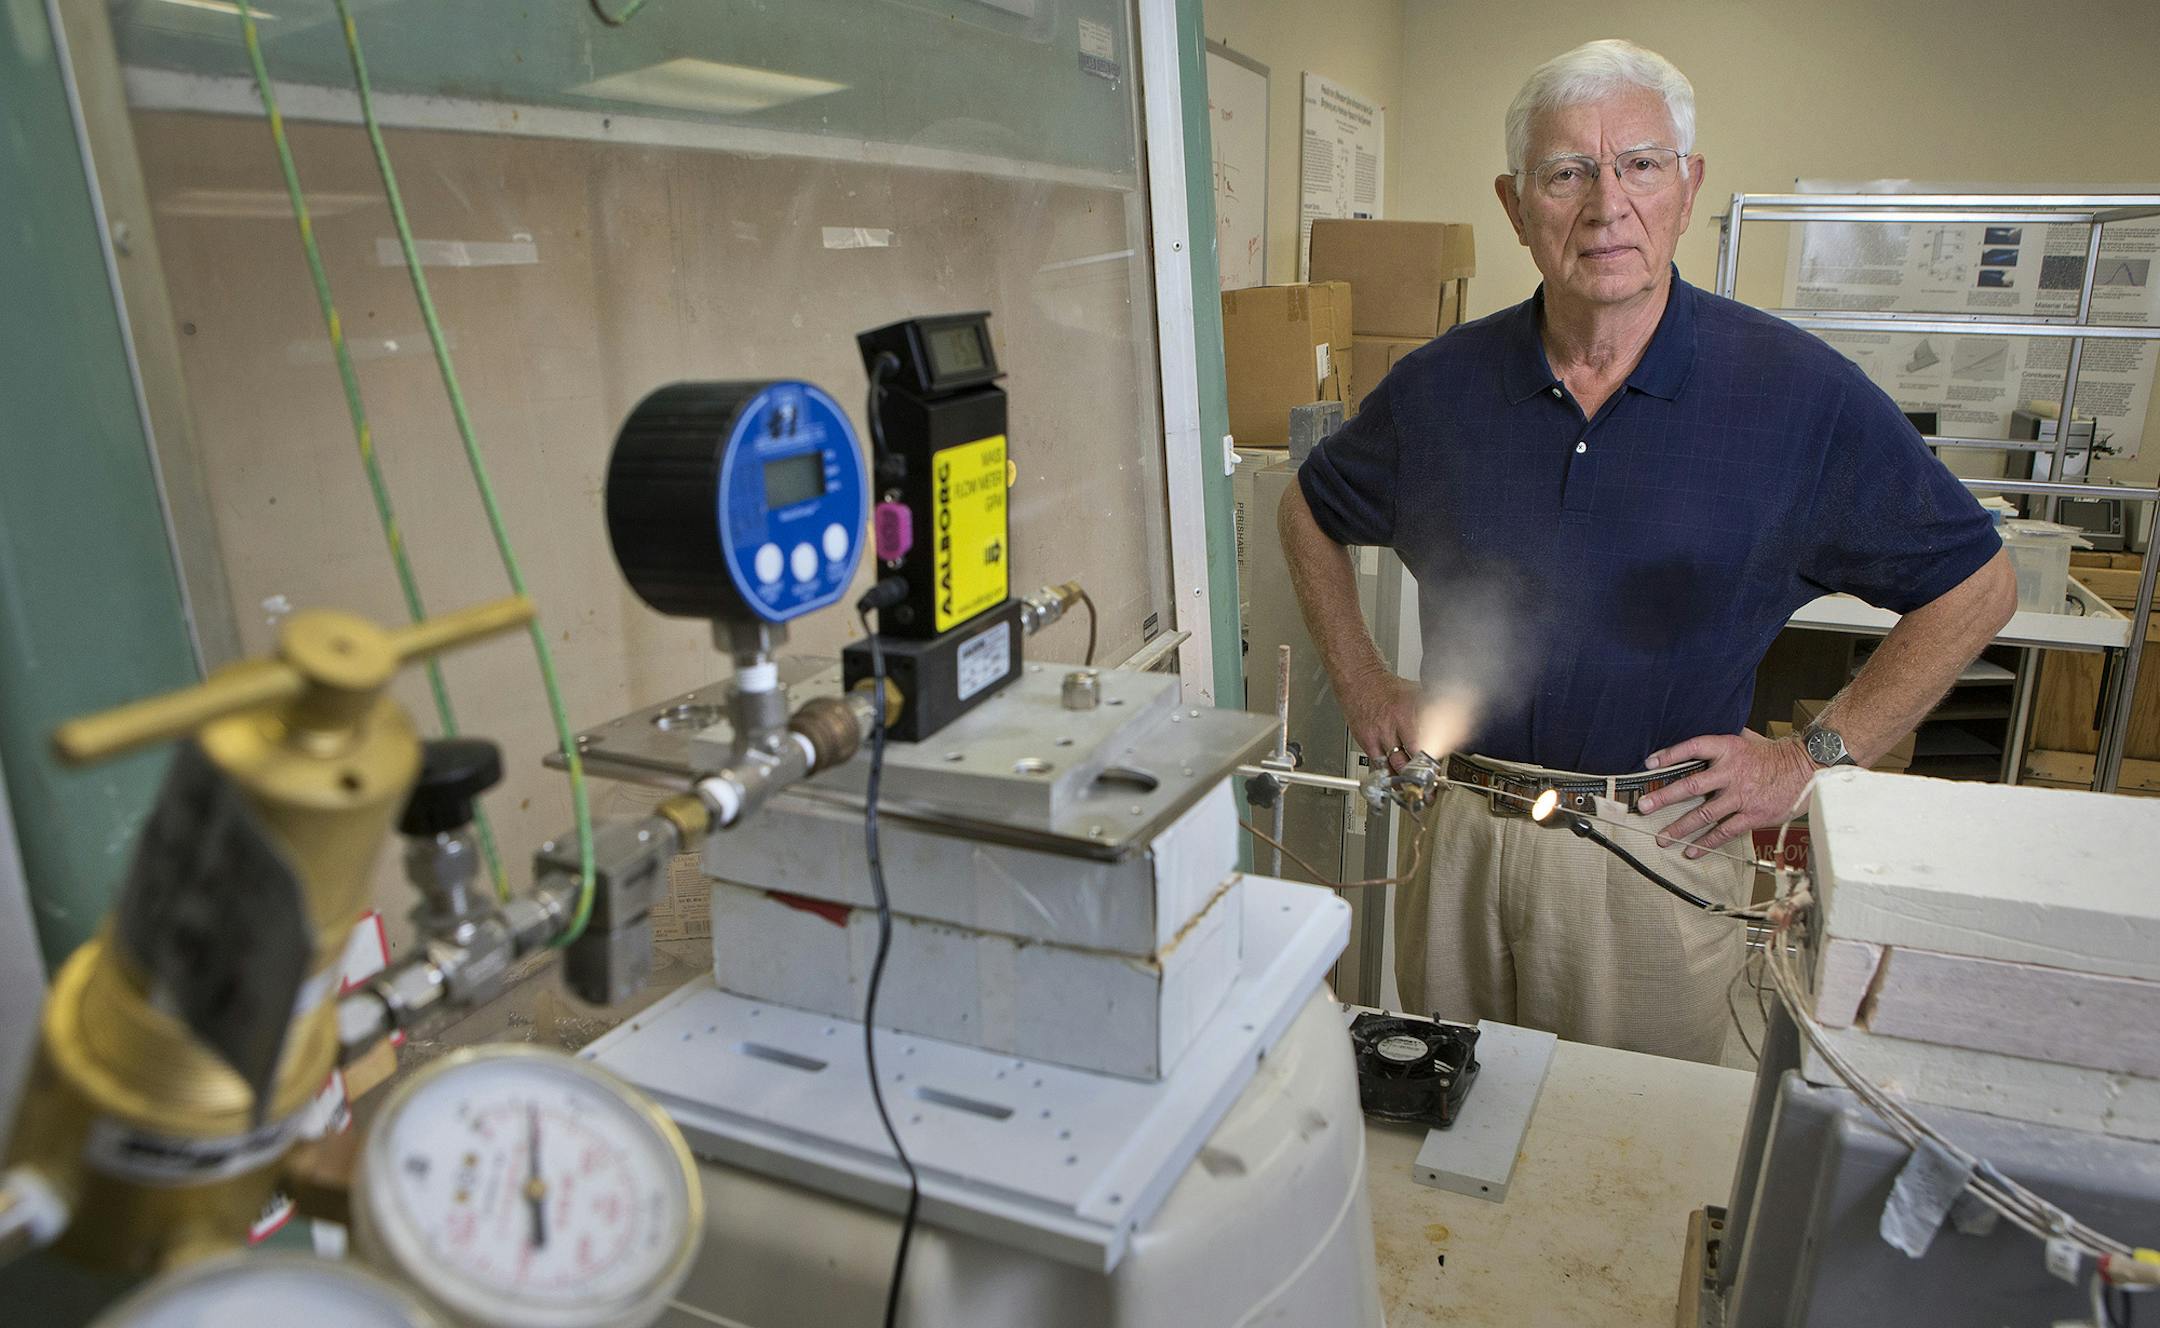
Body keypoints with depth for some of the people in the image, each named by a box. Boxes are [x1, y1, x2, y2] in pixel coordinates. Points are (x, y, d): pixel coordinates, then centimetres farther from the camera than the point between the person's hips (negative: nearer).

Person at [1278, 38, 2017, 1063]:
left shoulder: (1799, 392, -8)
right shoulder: (1440, 385, -2)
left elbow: (1975, 584, 2)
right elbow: (1310, 512, 15)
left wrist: (1814, 755, -4)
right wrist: (1362, 687, 7)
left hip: (1659, 849, -2)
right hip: (1455, 833, 3)